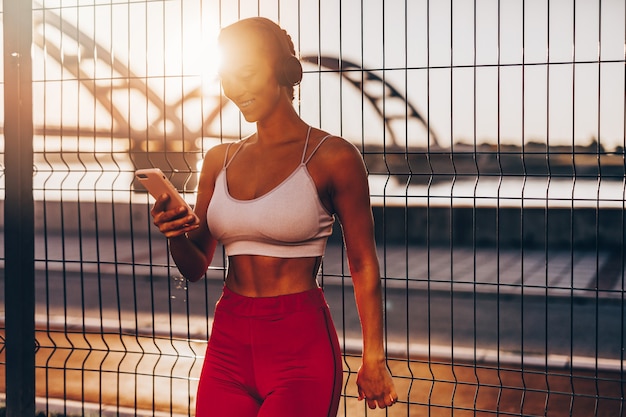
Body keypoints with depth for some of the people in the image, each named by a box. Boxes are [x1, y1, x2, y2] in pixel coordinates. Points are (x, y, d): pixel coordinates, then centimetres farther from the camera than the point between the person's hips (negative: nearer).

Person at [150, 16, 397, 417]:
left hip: (301, 344, -5)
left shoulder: (332, 156, -7)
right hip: (229, 342, 5)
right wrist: (175, 234, -9)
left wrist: (374, 359, -6)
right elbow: (196, 268, 12)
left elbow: (363, 266, -4)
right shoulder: (220, 160, 8)